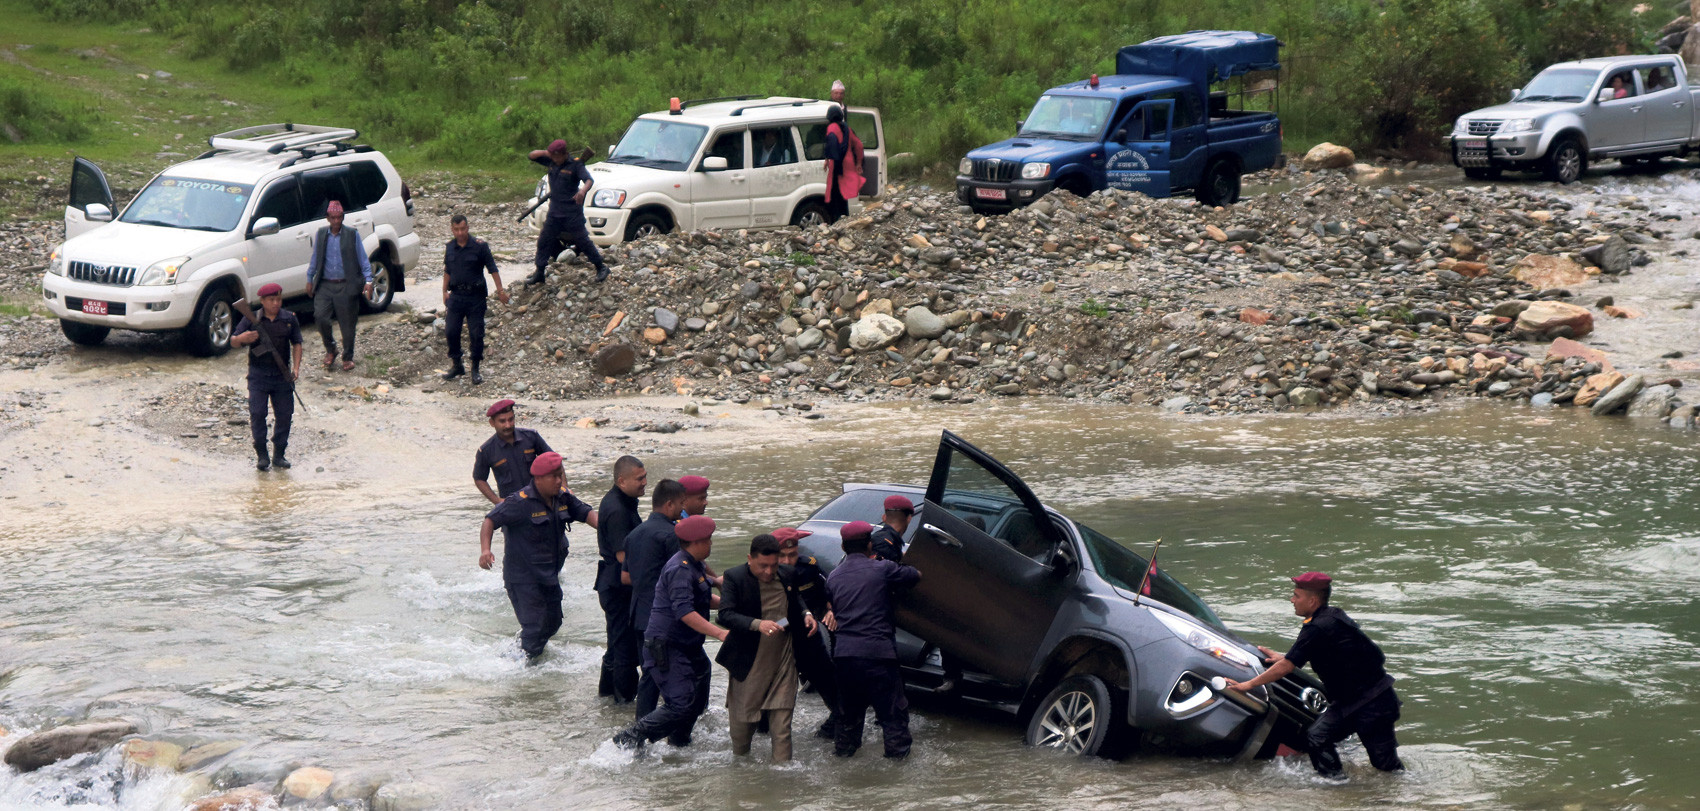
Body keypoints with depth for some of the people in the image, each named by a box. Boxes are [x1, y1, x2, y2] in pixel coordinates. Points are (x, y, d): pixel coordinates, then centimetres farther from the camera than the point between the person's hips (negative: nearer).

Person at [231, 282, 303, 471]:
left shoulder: (290, 319, 4)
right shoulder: (251, 319, -2)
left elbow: (296, 344, 11)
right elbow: (233, 342, -1)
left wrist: (296, 367, -2)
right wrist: (242, 338, -25)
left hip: (282, 375, 2)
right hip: (258, 375, -2)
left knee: (285, 414, 3)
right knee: (257, 413, -7)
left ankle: (279, 454, 15)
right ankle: (262, 455, 3)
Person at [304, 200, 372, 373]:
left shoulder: (352, 235, 1)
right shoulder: (320, 235, 9)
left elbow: (363, 259, 2)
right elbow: (315, 259, 18)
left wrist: (368, 281, -6)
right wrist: (310, 279, 16)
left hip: (346, 287, -2)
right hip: (325, 285, 2)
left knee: (347, 324, 2)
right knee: (321, 317, -11)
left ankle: (348, 358, 18)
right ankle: (330, 349, 12)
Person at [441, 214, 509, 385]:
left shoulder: (480, 246, -8)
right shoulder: (450, 247, 6)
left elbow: (492, 268, -4)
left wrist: (500, 290, -6)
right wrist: (445, 291, 13)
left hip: (476, 296, -4)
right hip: (456, 295, 4)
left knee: (476, 333, -1)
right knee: (452, 331, 2)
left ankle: (475, 369, 11)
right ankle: (457, 366, 18)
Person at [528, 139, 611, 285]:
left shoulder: (575, 165, -13)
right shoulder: (551, 162, 5)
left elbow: (589, 180, -23)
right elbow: (533, 155, 10)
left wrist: (583, 191, -46)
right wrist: (546, 153, -11)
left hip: (572, 213, -6)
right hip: (555, 211, 6)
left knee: (582, 240, -1)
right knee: (544, 240, 8)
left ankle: (601, 268, 12)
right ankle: (539, 274, 18)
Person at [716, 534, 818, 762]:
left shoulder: (785, 576, 5)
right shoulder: (734, 578, -9)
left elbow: (795, 601, 26)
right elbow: (726, 616, -20)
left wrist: (805, 614, 4)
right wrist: (757, 624, -33)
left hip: (783, 659, 3)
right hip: (750, 663, -3)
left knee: (781, 718, -1)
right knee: (743, 718, 10)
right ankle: (739, 759, 32)